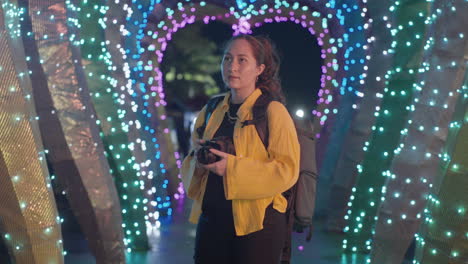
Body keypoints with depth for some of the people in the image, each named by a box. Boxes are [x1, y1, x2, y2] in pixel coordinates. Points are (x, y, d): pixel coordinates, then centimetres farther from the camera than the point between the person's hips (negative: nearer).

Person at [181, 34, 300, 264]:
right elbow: (189, 165, 17)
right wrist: (198, 158, -7)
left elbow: (288, 170, -14)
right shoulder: (210, 111, 9)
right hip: (211, 220, 5)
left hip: (257, 223, -5)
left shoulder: (273, 111, -7)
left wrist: (233, 167, -22)